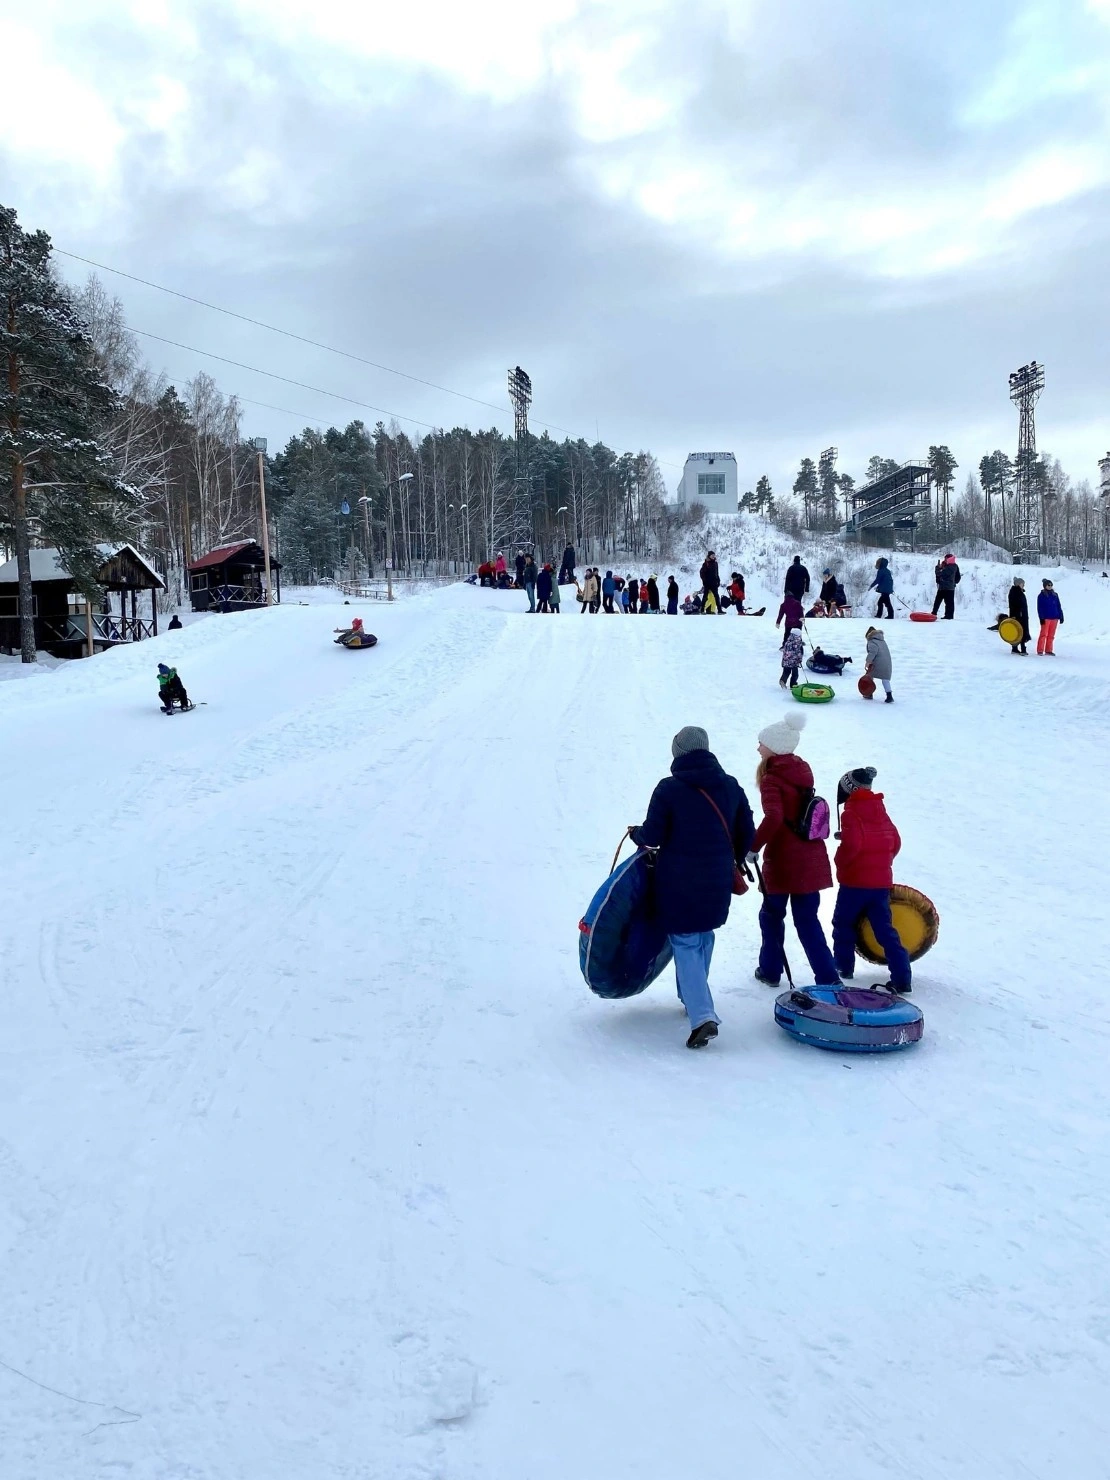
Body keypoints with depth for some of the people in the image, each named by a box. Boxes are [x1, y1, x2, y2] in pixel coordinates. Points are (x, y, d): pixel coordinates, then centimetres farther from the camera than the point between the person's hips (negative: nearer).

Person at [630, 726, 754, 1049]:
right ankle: (692, 999, 35)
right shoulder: (730, 786, 3)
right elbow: (746, 834, 8)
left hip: (679, 882, -5)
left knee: (685, 944, -1)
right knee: (704, 937, 24)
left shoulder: (668, 789, -13)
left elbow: (653, 835, -13)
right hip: (718, 882, 5)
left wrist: (635, 834, 9)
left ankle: (702, 1016, -15)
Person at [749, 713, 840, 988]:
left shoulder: (772, 780, -14)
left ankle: (770, 970, 25)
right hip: (812, 860, 6)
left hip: (783, 862, -6)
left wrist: (753, 846, -22)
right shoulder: (802, 772, 8)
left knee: (772, 915, 14)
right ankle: (828, 977, 4)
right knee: (807, 919, 11)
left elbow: (773, 817, -30)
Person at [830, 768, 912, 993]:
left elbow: (851, 844, -24)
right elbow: (895, 843, 15)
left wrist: (840, 863, -7)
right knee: (884, 929, 5)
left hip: (855, 881, -6)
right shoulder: (881, 812, 11)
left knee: (843, 923, 15)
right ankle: (902, 978, -3)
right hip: (882, 881, 6)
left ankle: (844, 967, 23)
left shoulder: (851, 813, -12)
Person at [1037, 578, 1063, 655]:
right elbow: (1040, 608, -5)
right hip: (1046, 618, -5)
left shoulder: (1055, 595, 11)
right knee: (1043, 634, -7)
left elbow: (1059, 607, 14)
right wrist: (1041, 618, -12)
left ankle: (1048, 650, 12)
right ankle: (1040, 651, -5)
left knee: (1051, 635, 6)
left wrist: (1061, 616, 9)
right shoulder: (1041, 595, -2)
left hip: (1054, 618, 5)